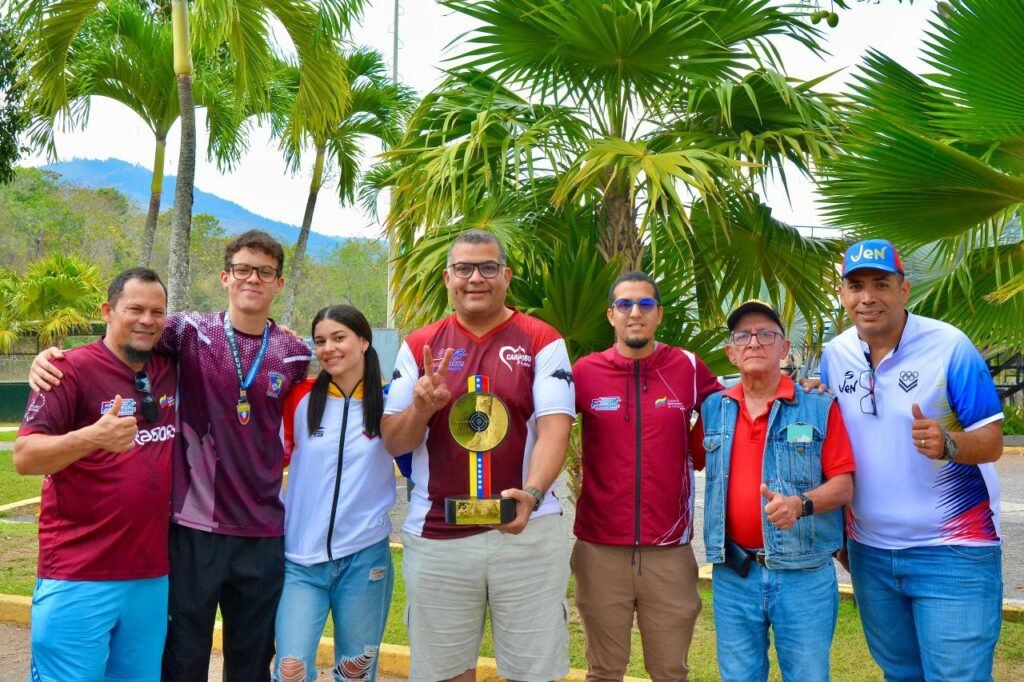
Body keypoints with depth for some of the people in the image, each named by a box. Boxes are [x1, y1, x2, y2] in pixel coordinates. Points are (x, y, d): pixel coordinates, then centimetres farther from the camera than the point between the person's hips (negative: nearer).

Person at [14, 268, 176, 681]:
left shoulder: (171, 371, 7)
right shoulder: (73, 369, -9)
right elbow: (24, 458, -14)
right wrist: (92, 437, -30)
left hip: (152, 574, 5)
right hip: (80, 577, -5)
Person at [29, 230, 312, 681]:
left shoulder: (295, 356, 3)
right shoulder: (190, 332, -4)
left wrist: (284, 460, 6)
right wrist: (52, 356, -14)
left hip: (263, 533, 2)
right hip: (192, 526, -2)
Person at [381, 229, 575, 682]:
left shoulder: (542, 342, -2)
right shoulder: (419, 346, 5)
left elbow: (554, 428, -11)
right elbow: (392, 442, 4)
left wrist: (532, 493, -29)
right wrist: (421, 409, -17)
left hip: (527, 532, -2)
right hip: (435, 537, 2)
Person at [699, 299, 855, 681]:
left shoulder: (819, 407, -2)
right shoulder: (713, 409, 7)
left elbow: (844, 485, -7)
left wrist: (801, 504, -23)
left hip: (805, 574, -2)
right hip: (732, 574, 3)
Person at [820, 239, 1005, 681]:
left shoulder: (950, 346, -13)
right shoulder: (834, 355, 0)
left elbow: (993, 441, -13)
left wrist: (948, 444, -32)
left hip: (952, 552, -5)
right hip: (869, 551, 5)